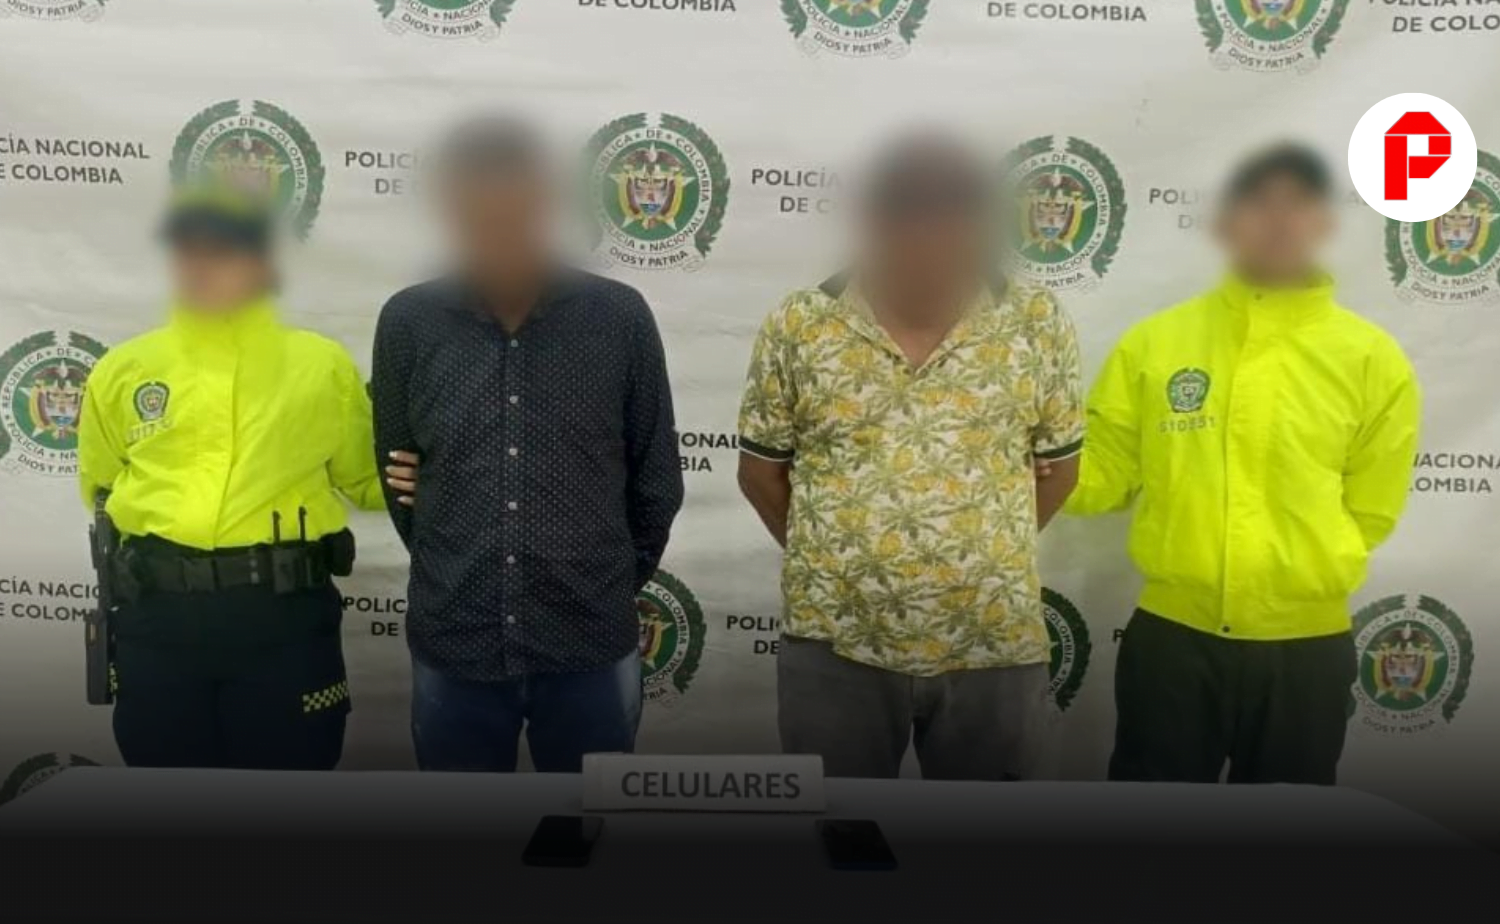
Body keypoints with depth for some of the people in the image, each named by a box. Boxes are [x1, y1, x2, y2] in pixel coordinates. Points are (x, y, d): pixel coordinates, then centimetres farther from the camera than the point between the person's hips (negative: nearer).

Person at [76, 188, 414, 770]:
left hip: (285, 617, -2)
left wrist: (405, 479, -6)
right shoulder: (122, 370, 8)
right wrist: (154, 545, 14)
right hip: (157, 618, 2)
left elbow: (364, 478, 12)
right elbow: (100, 486, 21)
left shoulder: (322, 365, 3)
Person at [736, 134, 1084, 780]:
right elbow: (761, 468, 4)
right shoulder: (799, 327, -6)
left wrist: (986, 556, 9)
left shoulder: (1037, 326, -4)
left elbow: (1058, 464, 7)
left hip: (996, 647, 1)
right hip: (836, 645, 0)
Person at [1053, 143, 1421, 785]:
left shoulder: (1372, 358, -3)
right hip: (1170, 638, 0)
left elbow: (1371, 511, 0)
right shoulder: (1154, 342, -1)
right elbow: (1103, 473, 1)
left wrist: (1294, 570, -4)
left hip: (1306, 648, 1)